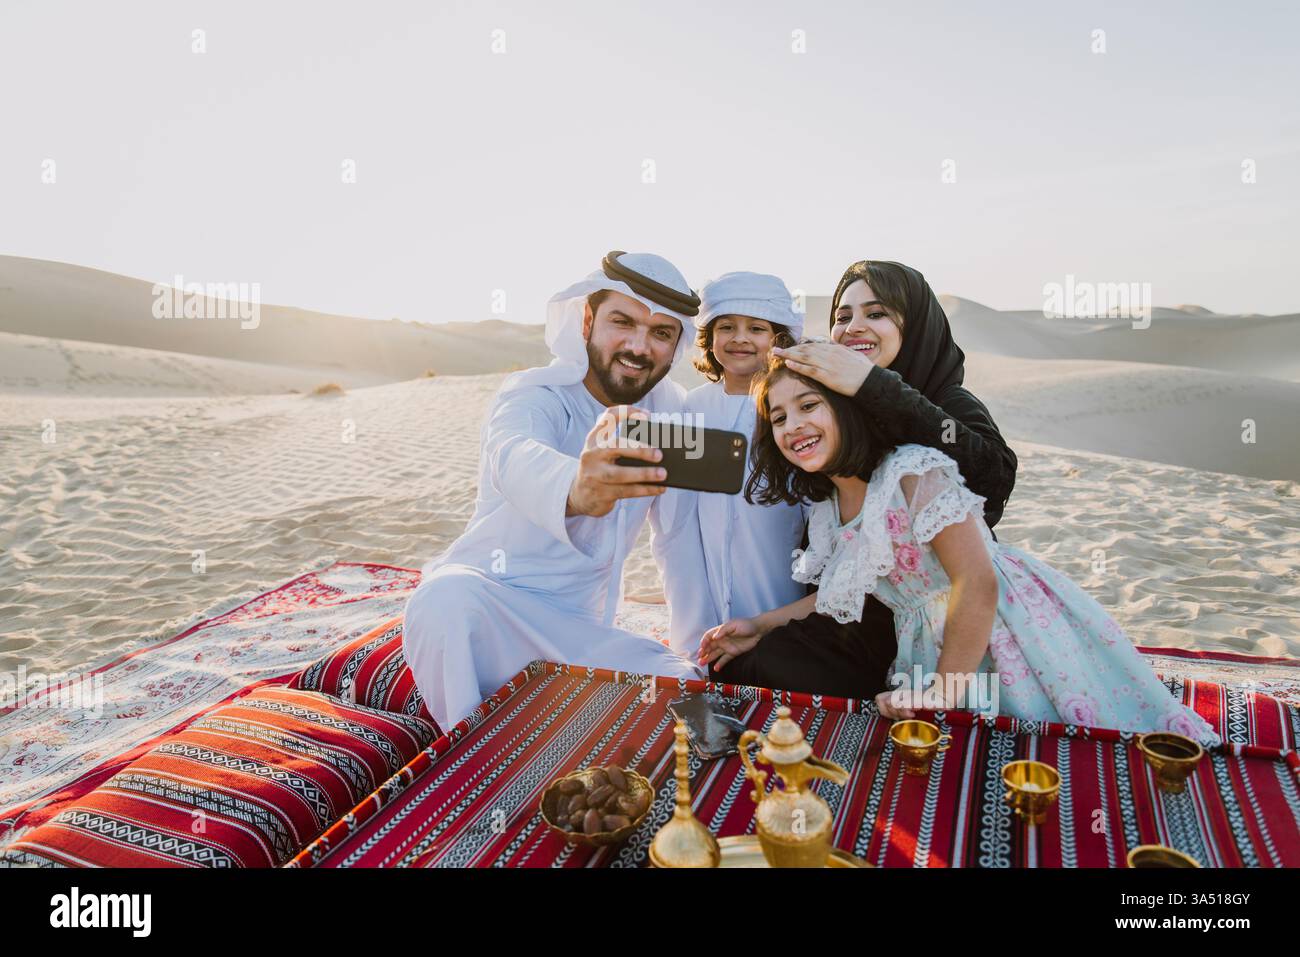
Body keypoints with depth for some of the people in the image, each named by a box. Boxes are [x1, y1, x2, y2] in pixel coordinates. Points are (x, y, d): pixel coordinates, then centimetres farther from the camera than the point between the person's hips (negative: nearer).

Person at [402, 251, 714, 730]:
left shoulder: (670, 409, 0)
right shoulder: (533, 395, -16)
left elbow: (680, 537, 7)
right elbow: (514, 458, -42)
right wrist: (575, 490, -65)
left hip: (578, 628, 4)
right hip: (489, 605, -4)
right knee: (445, 598, -36)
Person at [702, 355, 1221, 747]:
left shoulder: (915, 474, -20)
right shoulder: (826, 509, 5)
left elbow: (976, 583, -24)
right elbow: (837, 594, 12)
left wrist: (942, 695, -20)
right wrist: (757, 628, 4)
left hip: (1007, 628, -6)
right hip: (932, 644, 7)